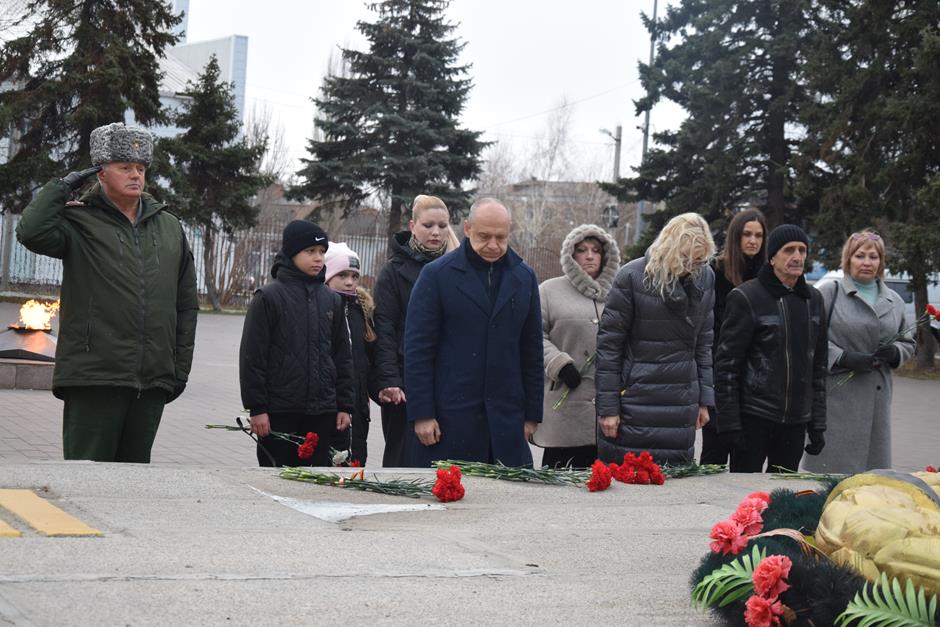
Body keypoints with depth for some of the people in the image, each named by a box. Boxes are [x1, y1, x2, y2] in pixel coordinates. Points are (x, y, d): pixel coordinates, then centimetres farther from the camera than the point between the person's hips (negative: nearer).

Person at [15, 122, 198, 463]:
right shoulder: (79, 221, 2)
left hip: (154, 381, 5)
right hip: (94, 377, -4)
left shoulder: (169, 227, 16)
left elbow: (187, 305, 18)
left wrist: (181, 367, 13)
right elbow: (32, 232, -21)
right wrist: (62, 186, -8)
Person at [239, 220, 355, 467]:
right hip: (279, 412, -4)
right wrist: (256, 408, -9)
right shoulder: (269, 297, -4)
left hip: (322, 412, 4)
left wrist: (345, 405, 10)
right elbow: (252, 356, -5)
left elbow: (343, 356, 15)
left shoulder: (332, 300, 11)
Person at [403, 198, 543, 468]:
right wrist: (421, 414, -9)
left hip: (506, 419, 3)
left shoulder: (524, 278, 11)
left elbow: (532, 351, 14)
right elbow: (417, 349, -3)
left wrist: (532, 414, 10)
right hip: (447, 420, -3)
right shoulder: (437, 274, 0)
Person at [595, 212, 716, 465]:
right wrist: (607, 407, -8)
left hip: (682, 405, 4)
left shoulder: (705, 278, 5)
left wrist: (704, 399, 11)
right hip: (635, 395, -4)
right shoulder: (632, 276, -10)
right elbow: (608, 343, -7)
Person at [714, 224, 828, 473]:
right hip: (753, 417, -5)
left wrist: (817, 423, 12)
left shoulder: (813, 299, 12)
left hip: (796, 421, 5)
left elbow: (819, 364, 16)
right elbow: (726, 364, -7)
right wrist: (729, 422, -13)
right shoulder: (746, 298, -6)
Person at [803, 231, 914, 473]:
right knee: (833, 468, -6)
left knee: (873, 463, 5)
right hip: (836, 394, -5)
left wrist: (895, 352, 1)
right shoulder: (830, 292, 0)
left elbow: (908, 342, 24)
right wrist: (843, 358, -16)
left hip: (877, 397, 5)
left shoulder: (894, 301, 17)